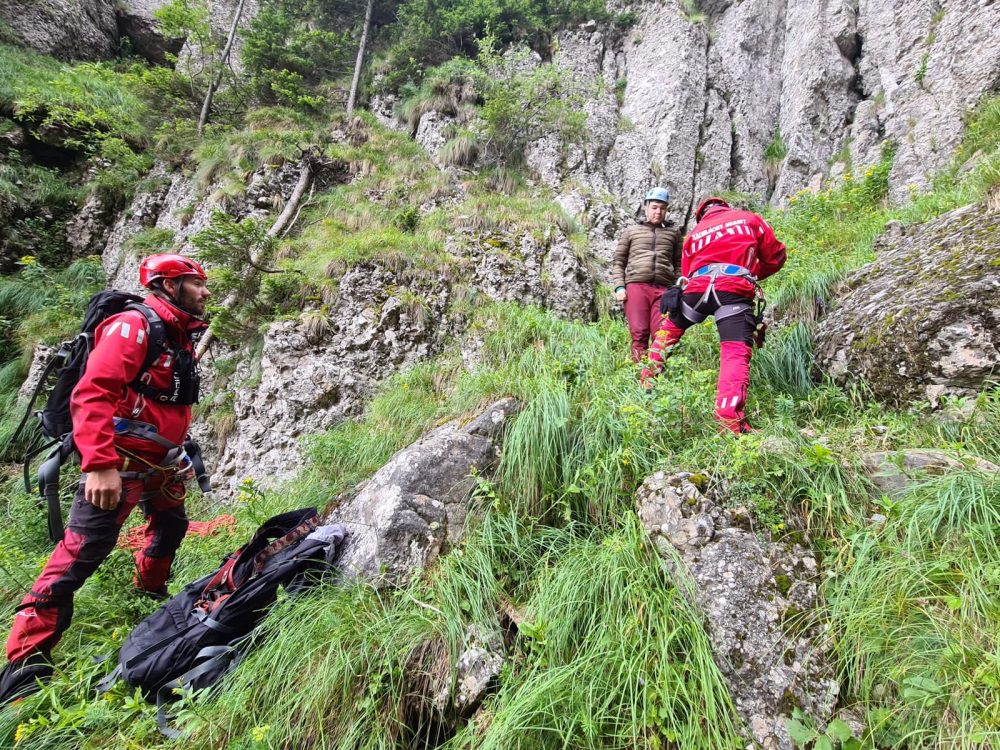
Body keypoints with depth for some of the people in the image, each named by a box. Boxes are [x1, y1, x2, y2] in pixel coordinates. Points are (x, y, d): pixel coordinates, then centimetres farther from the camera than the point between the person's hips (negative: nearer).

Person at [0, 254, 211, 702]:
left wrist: (180, 455, 26)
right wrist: (100, 464, -33)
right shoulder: (133, 326, -16)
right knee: (80, 553, -11)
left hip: (160, 465, 10)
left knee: (172, 527, 26)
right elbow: (90, 395, -26)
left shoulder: (181, 338, 13)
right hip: (118, 465, -10)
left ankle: (151, 593, 50)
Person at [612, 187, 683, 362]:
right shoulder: (632, 231, 20)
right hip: (636, 286, -1)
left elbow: (679, 264, 21)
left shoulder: (673, 232, 23)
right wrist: (619, 286, 2)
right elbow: (618, 262, 17)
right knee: (639, 334, -9)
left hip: (663, 289, 1)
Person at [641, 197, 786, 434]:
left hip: (697, 288, 3)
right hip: (734, 289, -2)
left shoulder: (695, 232, 30)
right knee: (736, 352, -12)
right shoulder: (749, 219, 24)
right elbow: (775, 257, 21)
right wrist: (753, 276, 36)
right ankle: (729, 418, -28)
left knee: (669, 330, 26)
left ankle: (648, 380, 27)